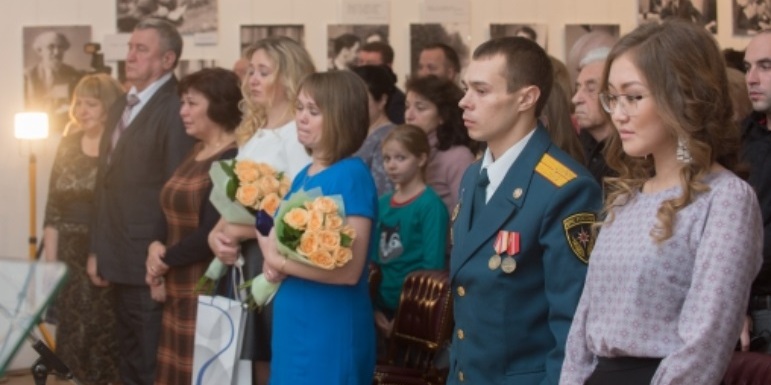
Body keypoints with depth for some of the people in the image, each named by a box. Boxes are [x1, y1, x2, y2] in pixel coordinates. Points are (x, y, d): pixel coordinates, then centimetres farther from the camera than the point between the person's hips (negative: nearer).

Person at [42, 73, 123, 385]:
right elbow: (53, 207, 9)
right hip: (72, 258, 5)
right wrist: (50, 259, 3)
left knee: (110, 334, -1)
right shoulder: (68, 145, 9)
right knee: (75, 334, 7)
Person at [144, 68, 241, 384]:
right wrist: (157, 247, -3)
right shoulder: (195, 154, 15)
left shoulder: (234, 159, -14)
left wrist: (166, 258, -5)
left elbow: (213, 232, -19)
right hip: (179, 289, 9)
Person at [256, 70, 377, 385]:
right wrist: (272, 257, -4)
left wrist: (282, 263, -11)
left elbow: (349, 270, -20)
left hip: (332, 331, -8)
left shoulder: (352, 176, -14)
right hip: (292, 327, 8)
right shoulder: (303, 176, 11)